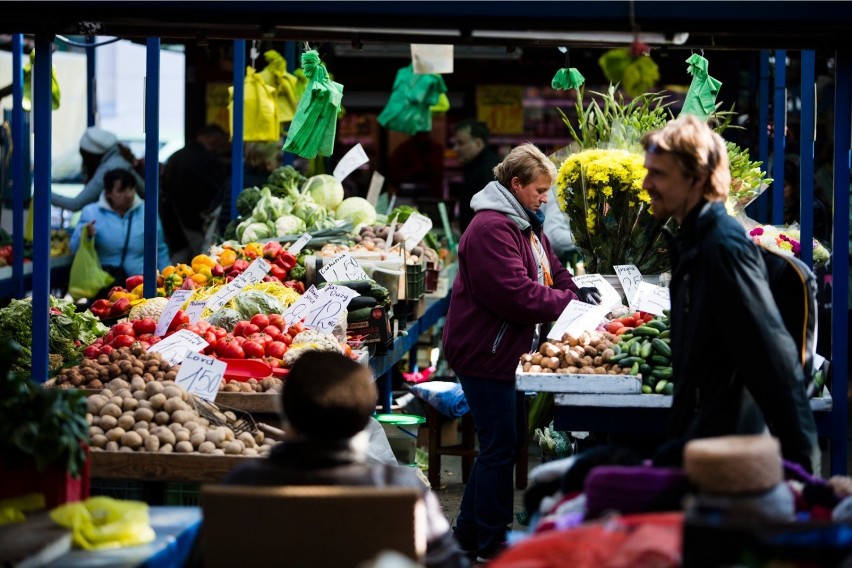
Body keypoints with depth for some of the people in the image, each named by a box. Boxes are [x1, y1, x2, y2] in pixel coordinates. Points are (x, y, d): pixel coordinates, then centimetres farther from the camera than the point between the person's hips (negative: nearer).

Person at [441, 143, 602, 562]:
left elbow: (551, 272, 16)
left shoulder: (527, 224, 14)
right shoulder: (491, 228, -21)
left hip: (506, 351, 11)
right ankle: (491, 543, 5)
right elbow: (516, 294, -26)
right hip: (485, 353, -11)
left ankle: (471, 528, 27)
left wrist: (576, 292, -5)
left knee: (507, 441, 16)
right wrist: (570, 301, -19)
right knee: (500, 446, -4)